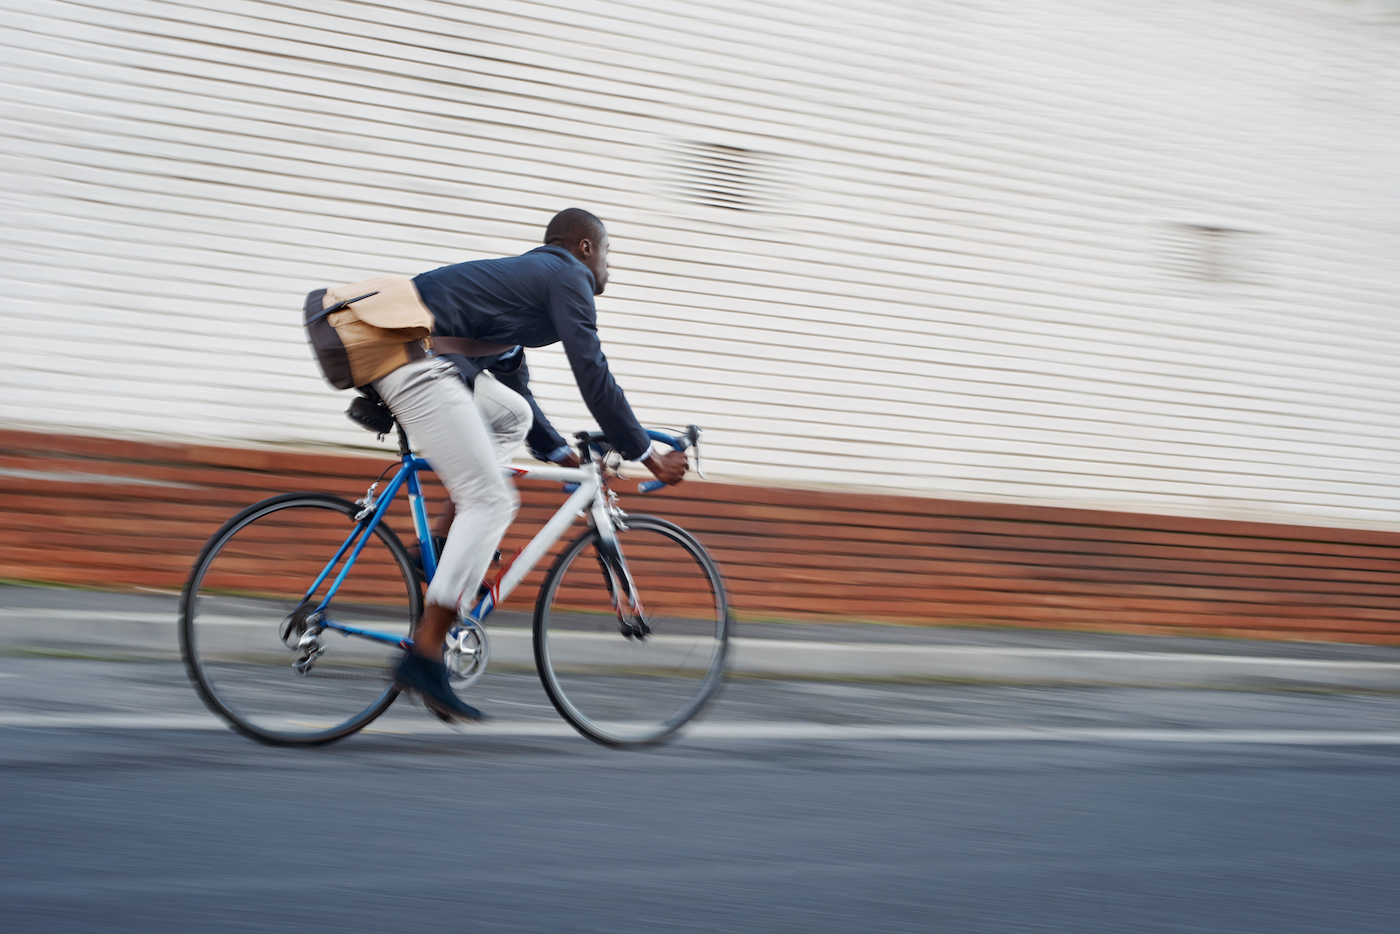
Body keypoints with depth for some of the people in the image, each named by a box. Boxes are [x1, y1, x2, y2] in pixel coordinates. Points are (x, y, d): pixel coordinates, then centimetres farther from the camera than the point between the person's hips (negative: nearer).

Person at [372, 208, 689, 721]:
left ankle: (445, 548, 11)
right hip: (419, 366, -10)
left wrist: (563, 454, 38)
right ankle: (425, 656, -15)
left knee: (513, 413, 24)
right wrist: (647, 456, 2)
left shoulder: (521, 275, 32)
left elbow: (514, 384, 37)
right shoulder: (567, 276, 4)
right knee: (490, 502, -9)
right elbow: (593, 375, -4)